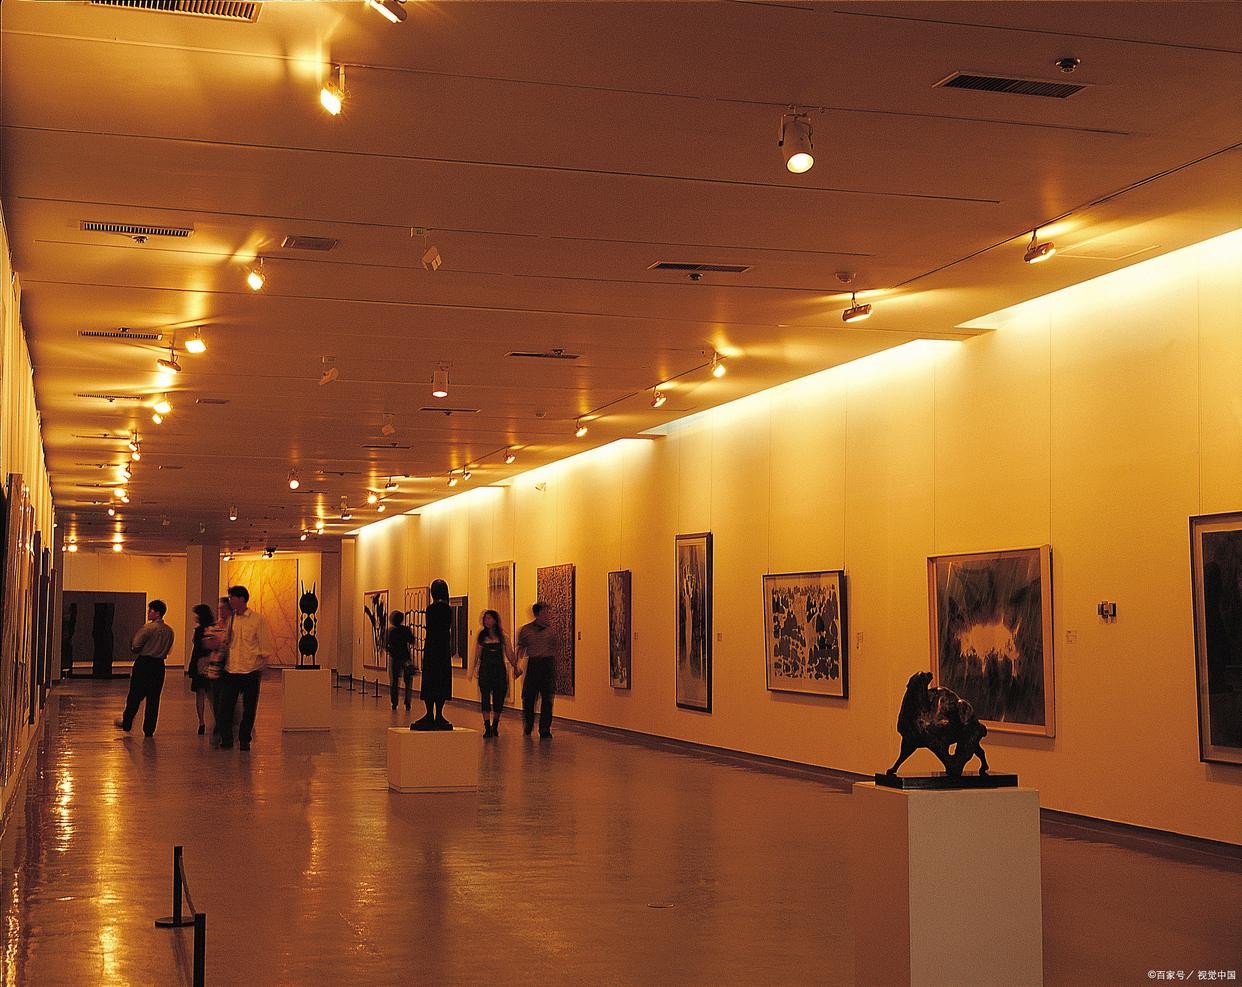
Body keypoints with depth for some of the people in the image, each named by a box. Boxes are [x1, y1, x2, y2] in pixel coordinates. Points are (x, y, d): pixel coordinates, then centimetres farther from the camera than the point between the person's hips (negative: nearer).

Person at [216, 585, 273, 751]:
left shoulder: (257, 619, -5)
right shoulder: (230, 619, 8)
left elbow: (265, 645, -2)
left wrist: (260, 667, -3)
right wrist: (224, 642, -1)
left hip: (251, 671, -3)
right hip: (231, 670, 3)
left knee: (249, 709, 5)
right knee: (225, 706, -1)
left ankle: (244, 740, 18)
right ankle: (226, 740, 10)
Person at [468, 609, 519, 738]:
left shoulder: (502, 636, 4)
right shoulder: (481, 636, 6)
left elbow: (509, 655, 6)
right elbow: (477, 656, 8)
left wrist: (515, 667, -1)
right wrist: (472, 671, 4)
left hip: (499, 670, 0)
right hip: (485, 670, 0)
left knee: (498, 698, 4)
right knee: (485, 697, -9)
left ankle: (495, 727, 20)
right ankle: (487, 727, -10)